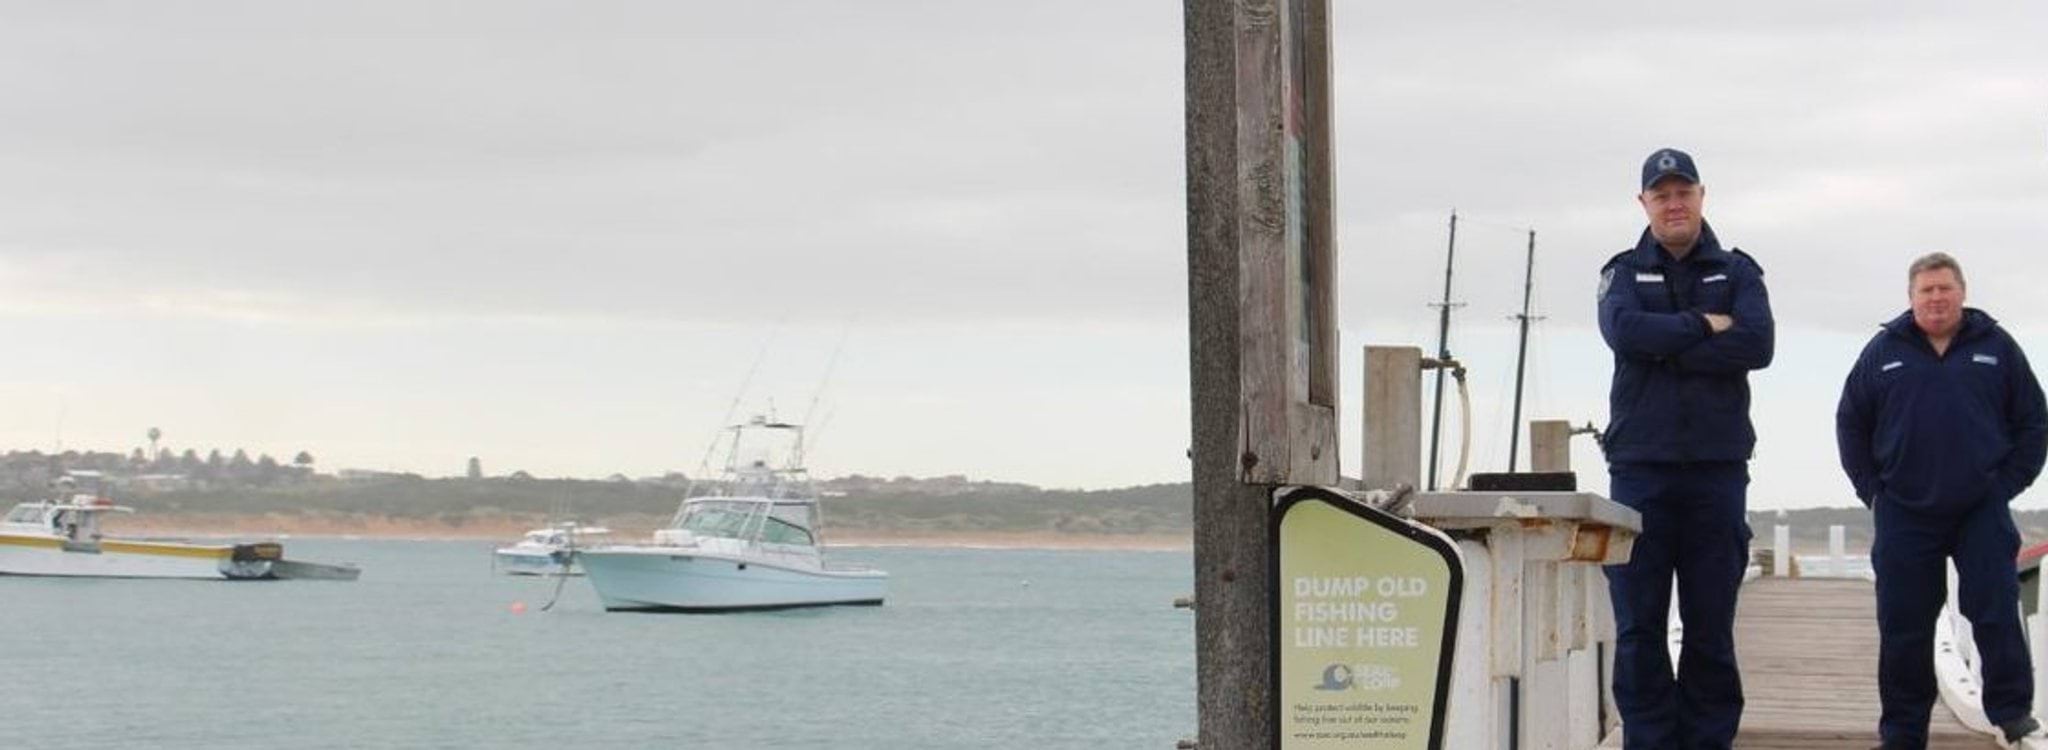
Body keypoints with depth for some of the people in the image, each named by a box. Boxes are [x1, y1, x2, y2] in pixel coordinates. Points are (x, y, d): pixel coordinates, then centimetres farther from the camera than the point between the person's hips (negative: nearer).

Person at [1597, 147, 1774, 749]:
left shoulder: (1737, 272, 11)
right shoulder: (1624, 273, 11)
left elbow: (1757, 344, -8)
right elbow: (1625, 332, -11)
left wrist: (1665, 349, -10)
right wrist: (1704, 326, -7)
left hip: (1717, 467, 0)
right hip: (1639, 467, 0)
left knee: (1712, 626, 3)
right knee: (1639, 626, -1)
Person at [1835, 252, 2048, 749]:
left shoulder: (1996, 348, 4)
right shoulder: (1884, 352, 5)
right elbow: (1850, 423, 11)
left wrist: (2006, 485, -1)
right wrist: (1871, 489, 4)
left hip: (1982, 513, -1)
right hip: (1904, 516, 1)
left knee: (1996, 614, -4)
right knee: (1903, 627, 3)